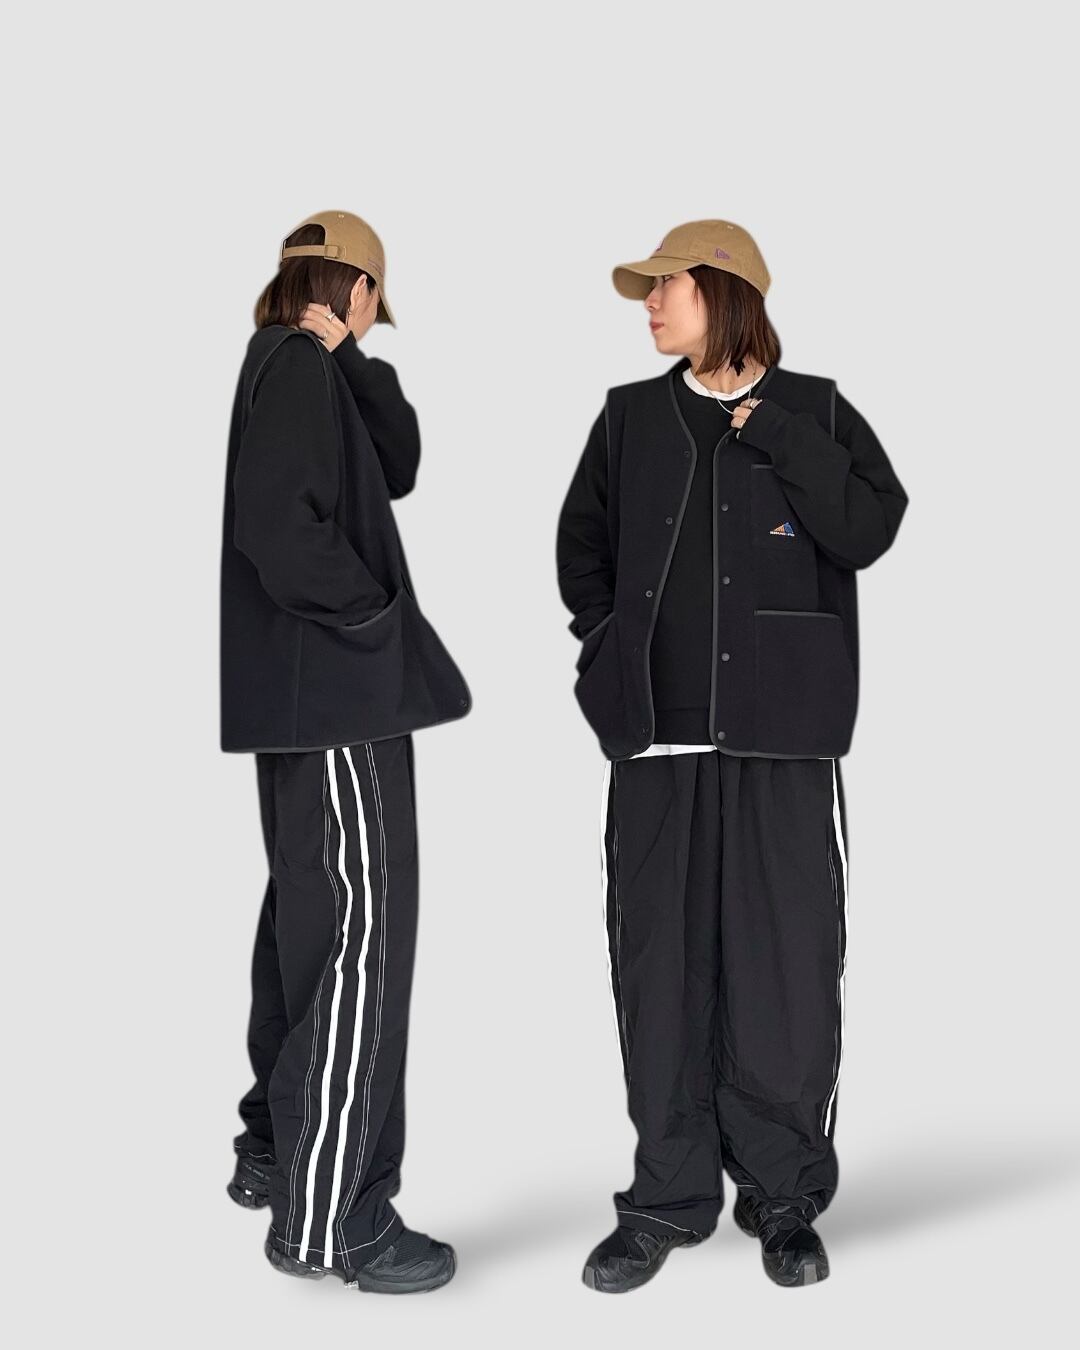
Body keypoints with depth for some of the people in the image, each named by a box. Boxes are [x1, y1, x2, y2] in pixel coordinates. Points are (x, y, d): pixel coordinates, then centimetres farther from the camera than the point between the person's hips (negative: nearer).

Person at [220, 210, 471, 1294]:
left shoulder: (290, 367, 18)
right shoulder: (299, 368, -12)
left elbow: (398, 469, 12)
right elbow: (282, 531, -23)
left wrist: (349, 361, 0)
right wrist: (377, 618, -11)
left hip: (304, 688, 11)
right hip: (335, 687, -11)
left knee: (307, 915, 17)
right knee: (363, 927, -9)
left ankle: (275, 1149, 30)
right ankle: (329, 1214, -4)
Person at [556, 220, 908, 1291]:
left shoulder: (812, 413, 5)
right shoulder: (630, 417, 12)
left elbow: (868, 532, -8)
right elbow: (582, 544, 22)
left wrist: (777, 435, -10)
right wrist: (607, 644, 10)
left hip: (779, 733, -2)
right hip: (656, 732, 2)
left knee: (785, 959, -1)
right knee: (660, 961, 4)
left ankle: (784, 1197, 15)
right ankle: (670, 1194, 16)